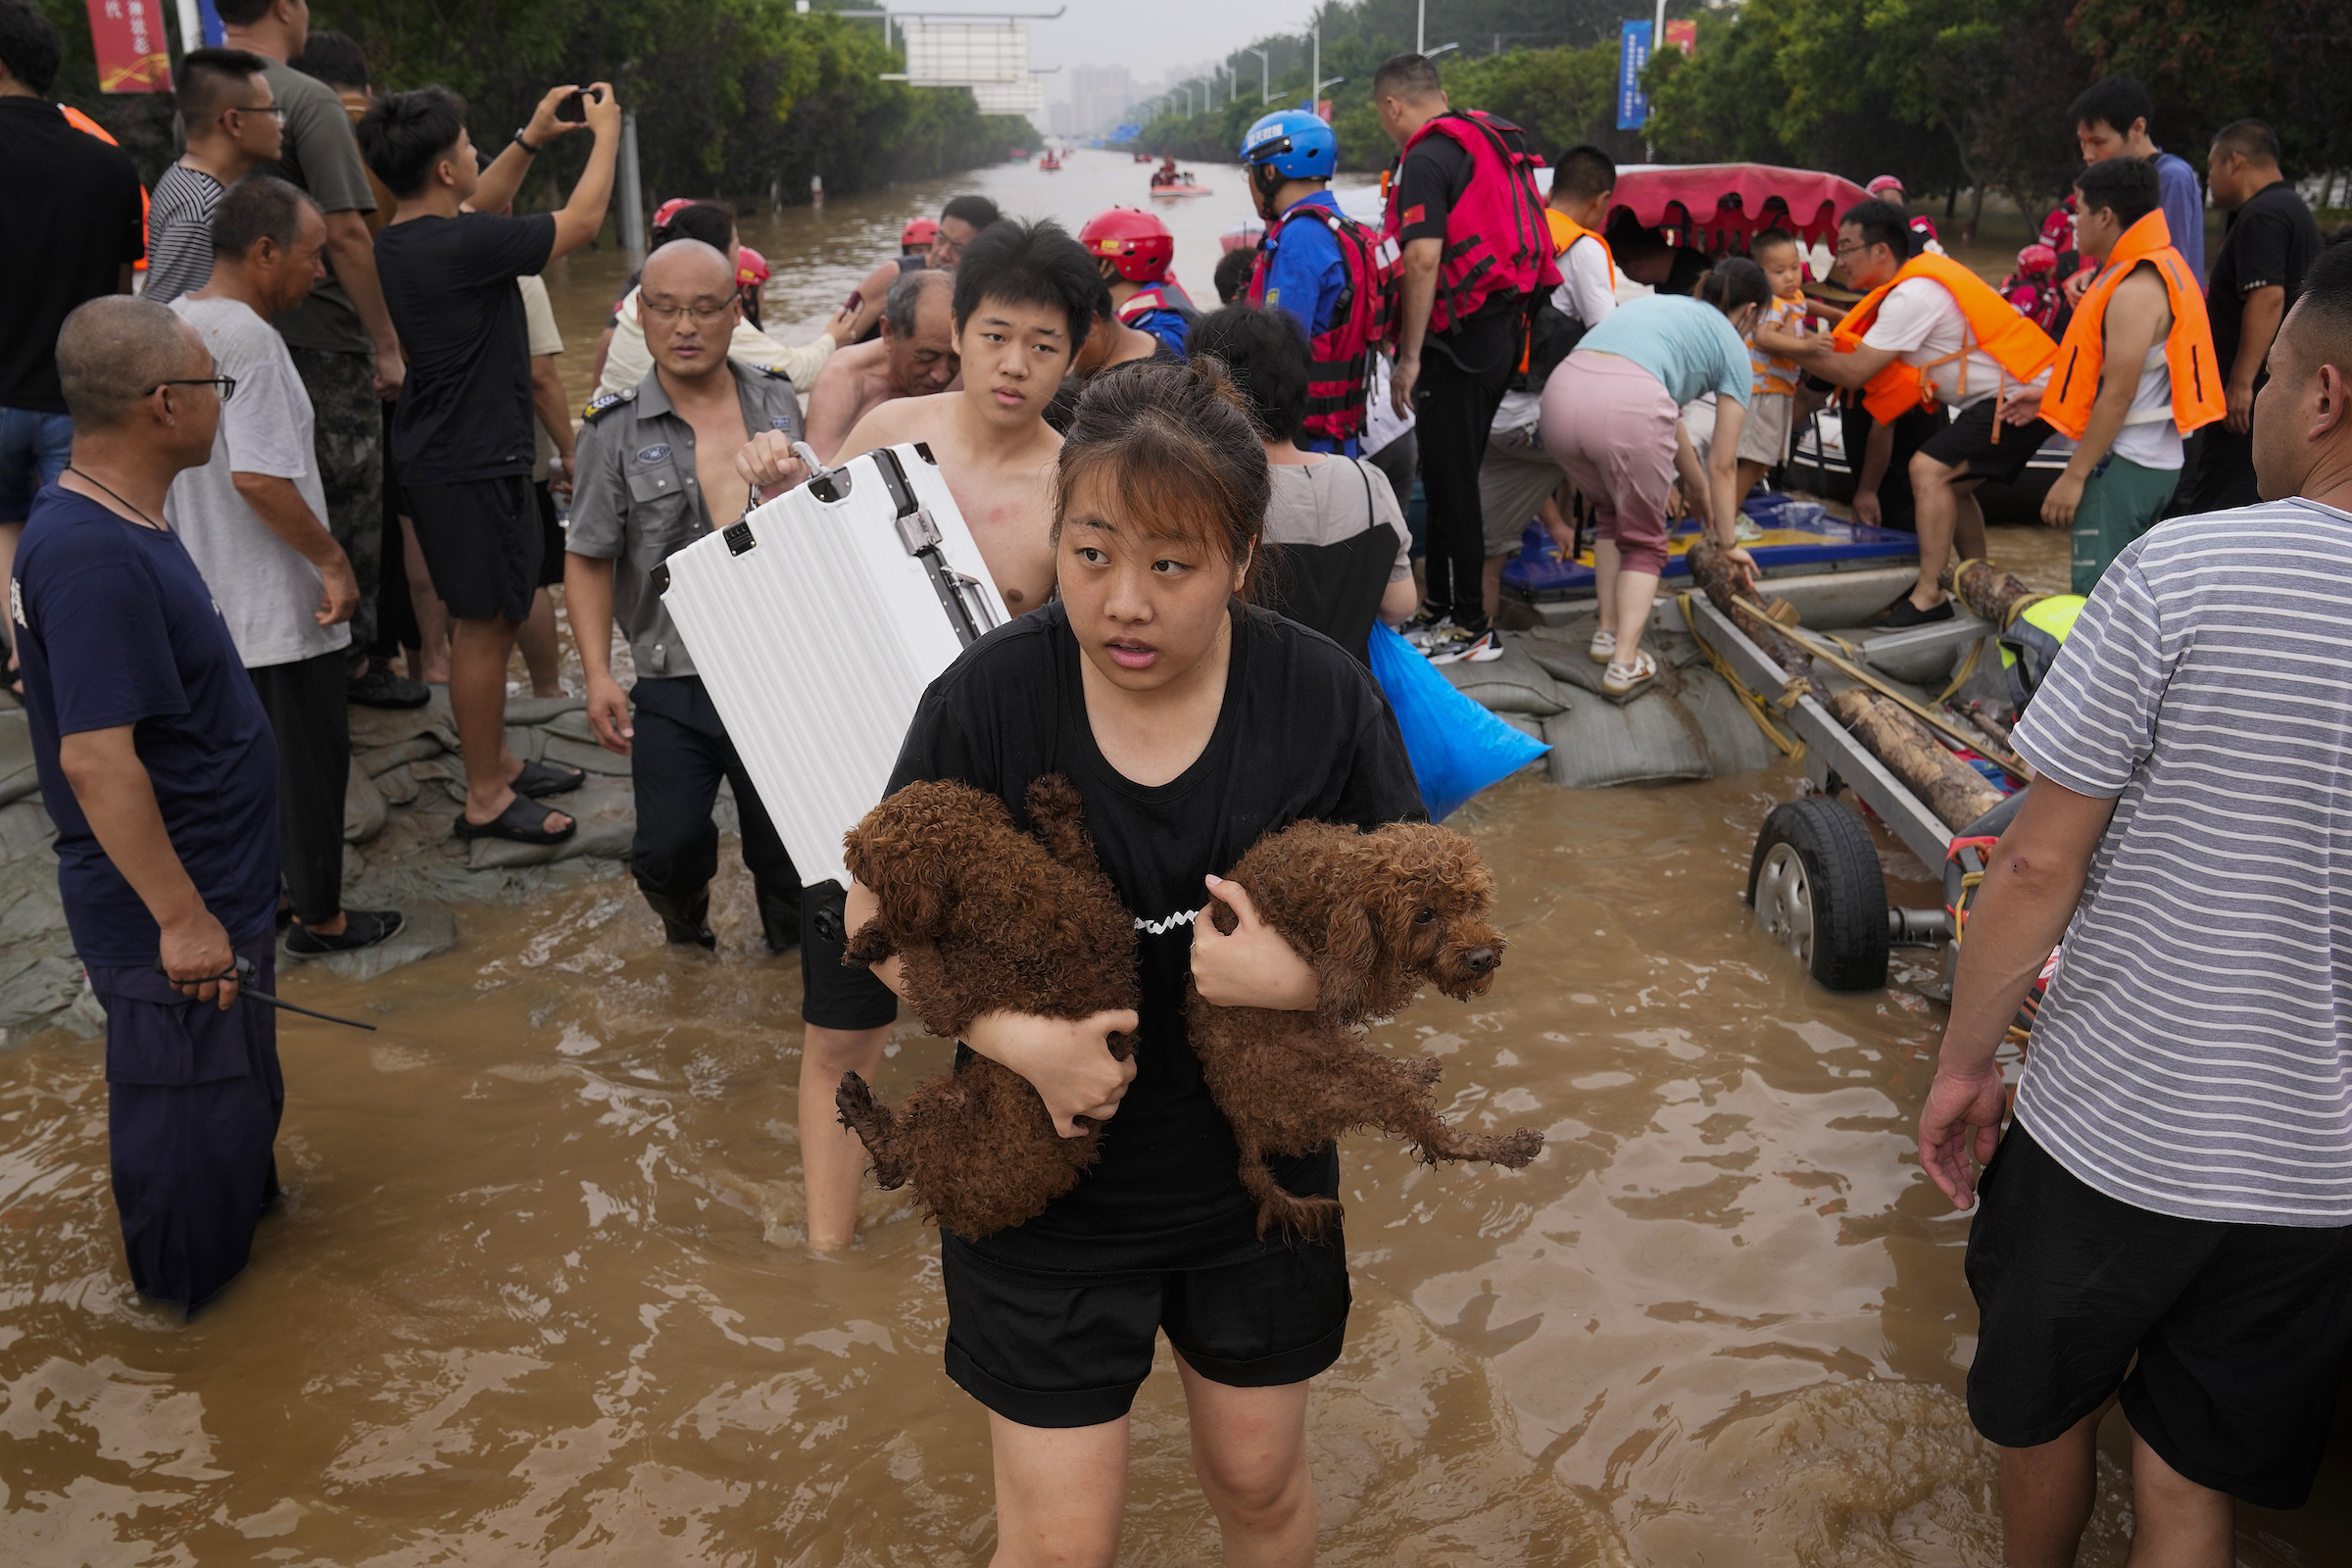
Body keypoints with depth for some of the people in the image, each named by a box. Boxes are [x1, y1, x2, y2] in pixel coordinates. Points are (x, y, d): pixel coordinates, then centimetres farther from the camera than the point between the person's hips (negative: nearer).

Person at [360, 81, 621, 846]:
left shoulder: (394, 241, 5)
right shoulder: (459, 247, -22)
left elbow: (476, 211, 26)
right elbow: (580, 221, -12)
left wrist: (532, 139, 22)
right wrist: (606, 134, 2)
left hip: (436, 457, 10)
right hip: (474, 464, -10)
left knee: (485, 619, 20)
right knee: (484, 626, -1)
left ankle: (496, 762, 33)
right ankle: (485, 799, 8)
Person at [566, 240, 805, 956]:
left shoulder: (779, 402, 6)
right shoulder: (614, 430, -3)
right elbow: (588, 558, -1)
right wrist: (598, 674, -8)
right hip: (673, 688, -1)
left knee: (786, 849, 8)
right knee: (665, 850, 0)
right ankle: (687, 923, 35)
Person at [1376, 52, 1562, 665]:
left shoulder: (1426, 158, -12)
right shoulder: (1494, 143, 17)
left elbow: (1423, 258, -21)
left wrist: (1409, 356, -19)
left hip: (1460, 339, -9)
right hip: (1504, 332, 9)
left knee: (1449, 481, -3)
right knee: (1452, 475, 17)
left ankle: (1467, 625, 2)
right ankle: (1441, 602, 26)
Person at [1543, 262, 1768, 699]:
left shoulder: (1662, 304, 36)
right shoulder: (1732, 349, 19)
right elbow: (1723, 464, 21)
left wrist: (1695, 483, 54)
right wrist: (1727, 543, 32)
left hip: (1562, 393, 5)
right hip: (1627, 407, -5)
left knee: (1609, 514, 30)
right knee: (1643, 540, 16)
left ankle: (1607, 634, 29)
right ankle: (1625, 661, 6)